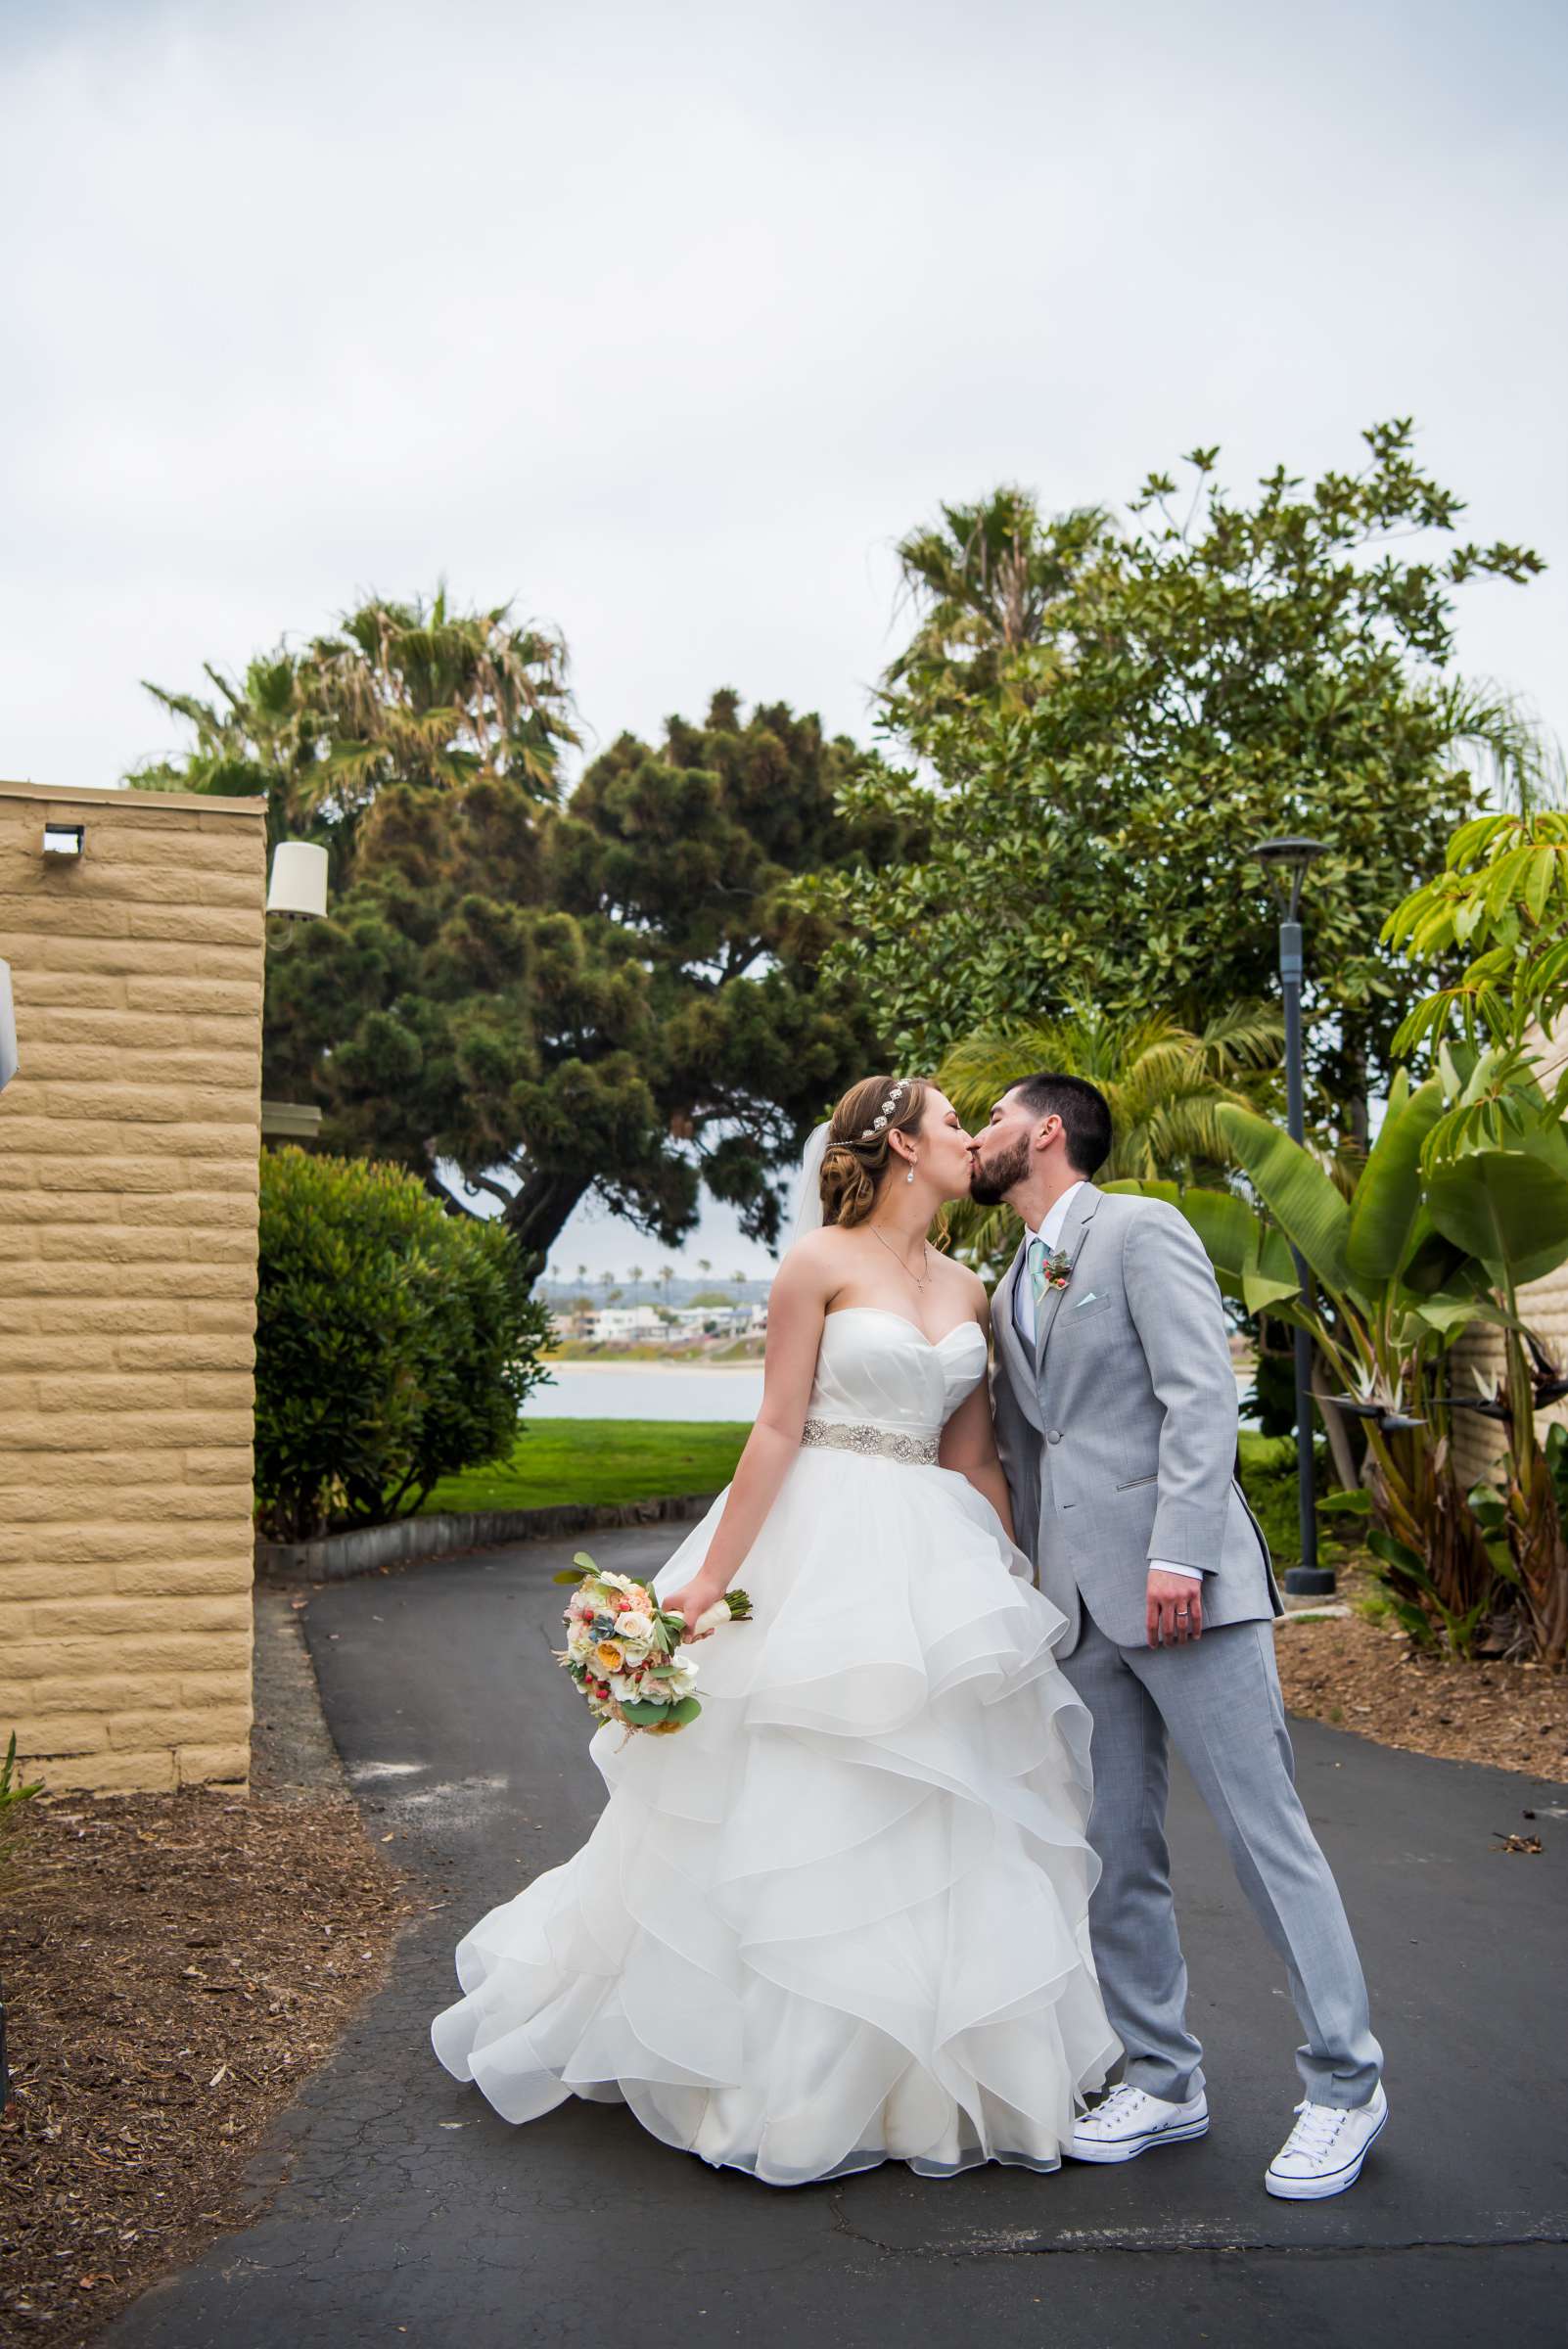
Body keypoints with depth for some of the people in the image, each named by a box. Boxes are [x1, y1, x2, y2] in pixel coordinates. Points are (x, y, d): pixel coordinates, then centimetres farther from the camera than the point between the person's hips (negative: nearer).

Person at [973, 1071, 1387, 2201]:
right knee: (1114, 1855, 9)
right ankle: (1163, 2080, 22)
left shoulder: (1142, 1230, -3)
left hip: (1184, 1586, -7)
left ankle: (1346, 2082, 10)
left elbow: (1202, 1396, -13)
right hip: (1080, 1602, 8)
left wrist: (1179, 1552, -21)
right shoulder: (1010, 1290, 21)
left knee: (1267, 1831, -3)